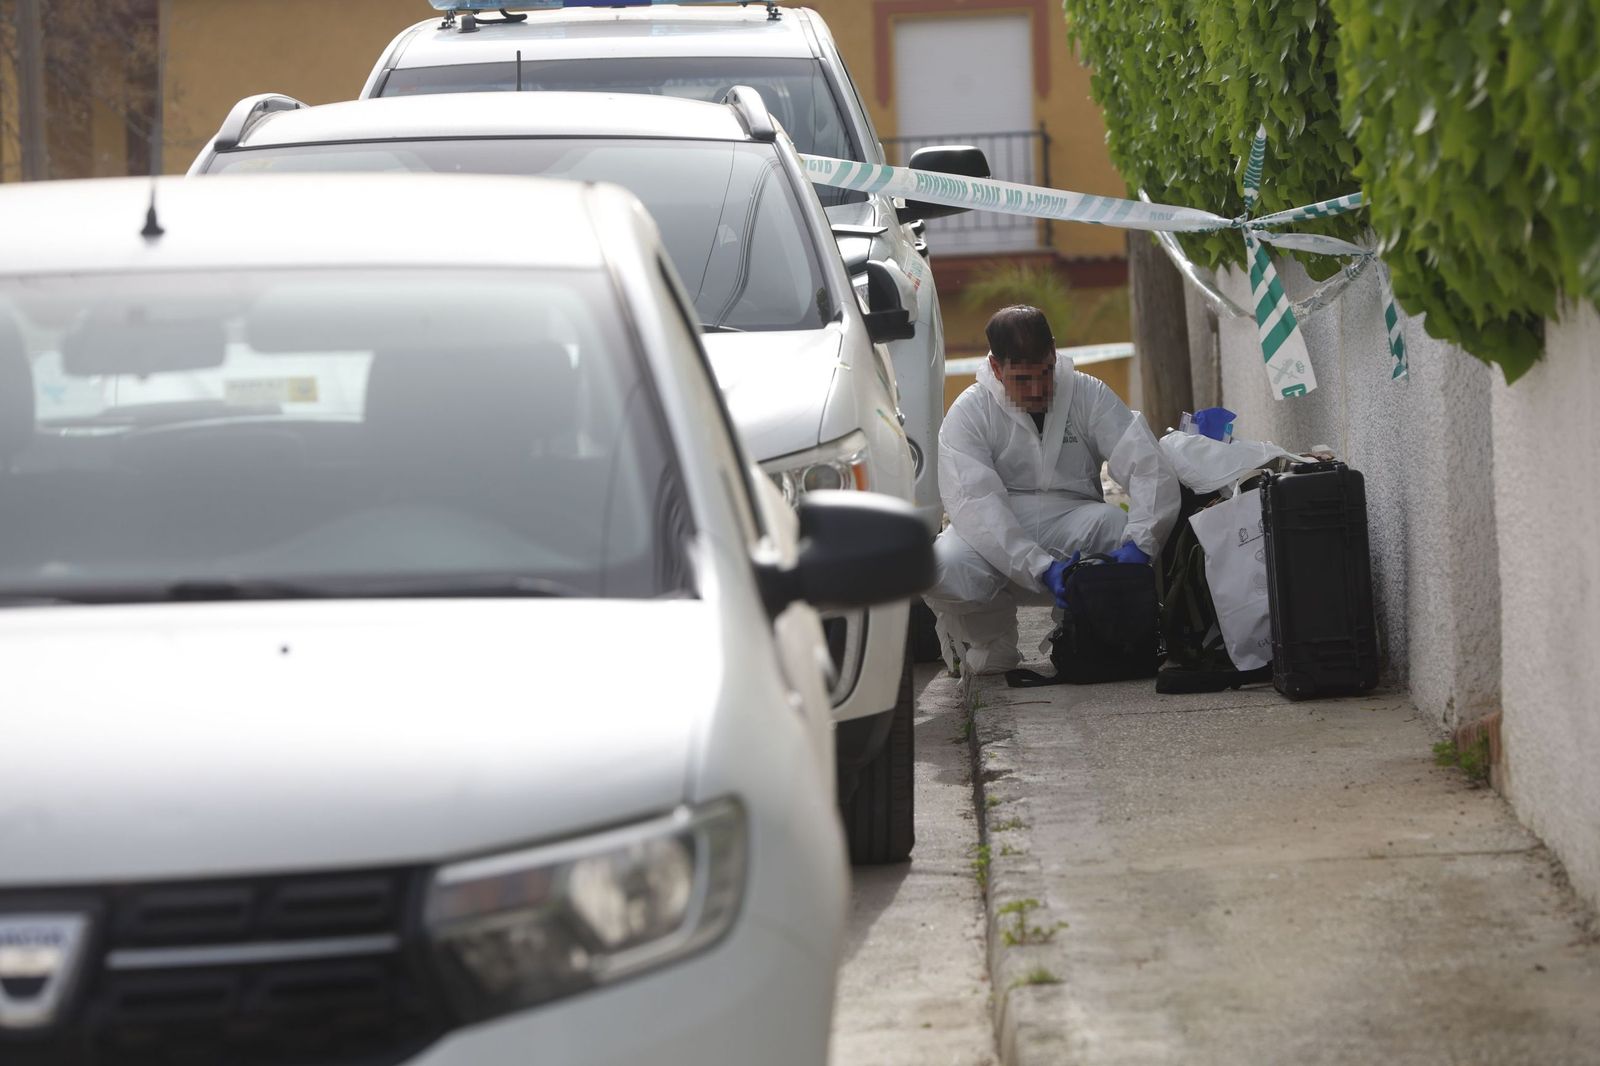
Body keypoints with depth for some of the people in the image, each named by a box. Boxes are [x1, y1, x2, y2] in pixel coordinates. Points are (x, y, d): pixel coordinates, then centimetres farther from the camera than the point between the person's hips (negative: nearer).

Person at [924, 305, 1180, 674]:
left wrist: (1138, 544, -32)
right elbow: (974, 504, -21)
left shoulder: (1088, 395, -3)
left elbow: (1151, 468, -12)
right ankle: (990, 638, -1)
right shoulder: (968, 412, -7)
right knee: (942, 567, -34)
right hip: (997, 534, -1)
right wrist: (1042, 568, -35)